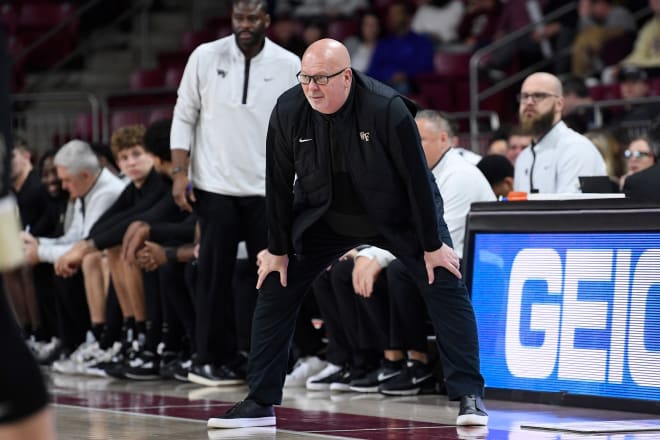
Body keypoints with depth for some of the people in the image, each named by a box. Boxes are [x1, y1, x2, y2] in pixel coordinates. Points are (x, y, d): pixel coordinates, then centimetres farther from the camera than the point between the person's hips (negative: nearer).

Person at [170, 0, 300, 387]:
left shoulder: (289, 66, 0)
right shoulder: (205, 57, -1)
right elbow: (184, 116, 4)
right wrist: (180, 173, -3)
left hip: (269, 188, 1)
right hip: (216, 185, -1)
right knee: (215, 275, 0)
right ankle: (213, 359, 7)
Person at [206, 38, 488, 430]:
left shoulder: (387, 109, -30)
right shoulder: (288, 112, -20)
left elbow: (417, 177, -23)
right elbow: (278, 184, -9)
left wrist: (432, 245, -18)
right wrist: (277, 250, -5)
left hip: (399, 217, -2)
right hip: (324, 217, 3)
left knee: (445, 286, -13)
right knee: (275, 289, -4)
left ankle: (469, 396, -5)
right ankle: (260, 403, 4)